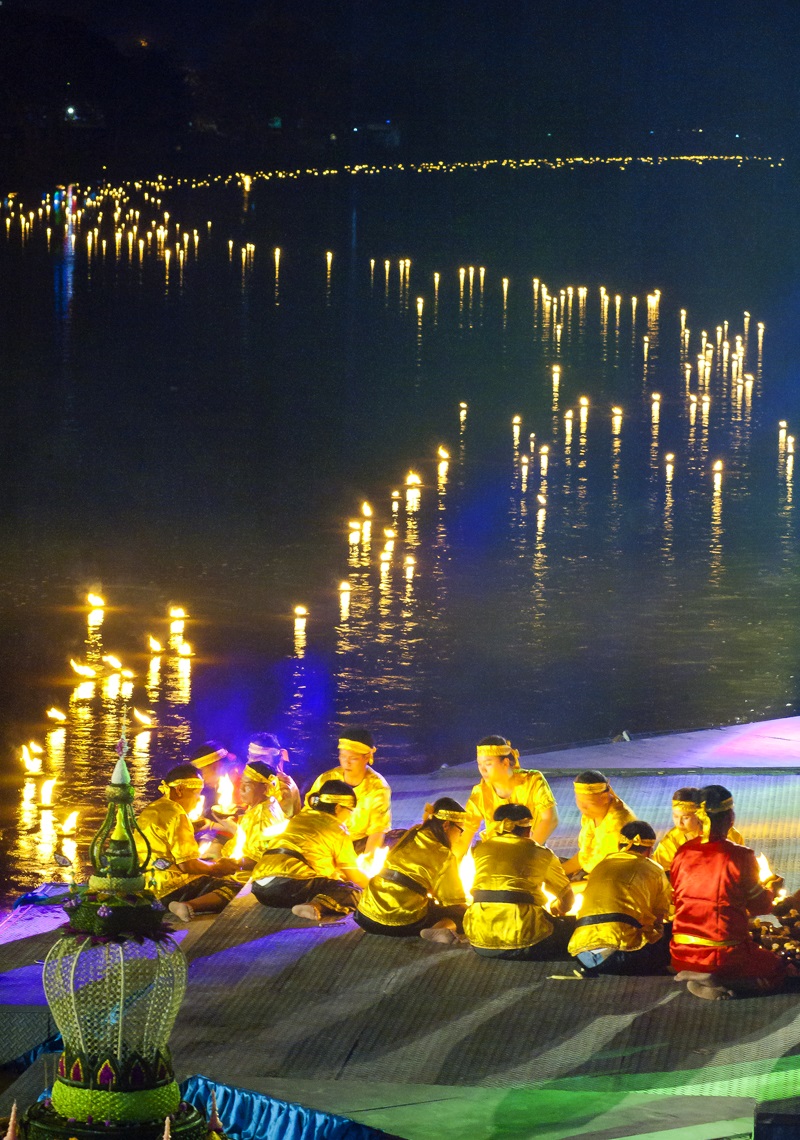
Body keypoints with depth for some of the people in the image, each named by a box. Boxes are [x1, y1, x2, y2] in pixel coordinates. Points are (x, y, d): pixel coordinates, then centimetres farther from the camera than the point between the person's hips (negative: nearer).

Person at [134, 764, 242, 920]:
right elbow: (187, 865, -19)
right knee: (237, 890, -21)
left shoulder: (151, 810, 18)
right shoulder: (175, 815, -13)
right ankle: (188, 906, -36)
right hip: (172, 888, -10)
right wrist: (218, 866, -1)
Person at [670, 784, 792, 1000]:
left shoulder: (683, 853, 0)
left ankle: (700, 981, 0)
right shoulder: (740, 857, -14)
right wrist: (770, 890, 22)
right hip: (723, 955, -6)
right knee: (780, 971, 17)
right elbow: (760, 907, -3)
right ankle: (718, 980, -9)